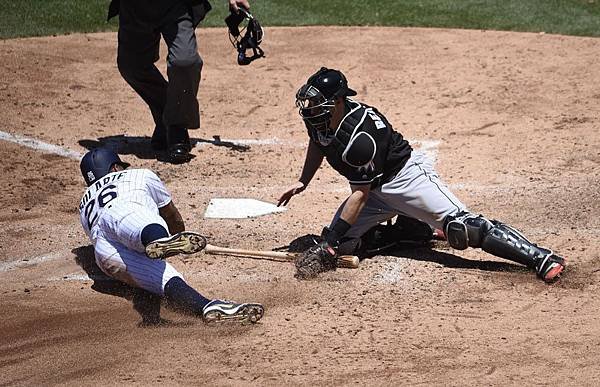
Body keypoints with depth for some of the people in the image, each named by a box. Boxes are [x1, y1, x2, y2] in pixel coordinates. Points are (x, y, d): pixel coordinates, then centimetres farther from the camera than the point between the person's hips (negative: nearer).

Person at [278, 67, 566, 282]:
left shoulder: (359, 135, -33)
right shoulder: (319, 118, -8)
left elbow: (360, 193, -29)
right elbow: (317, 143, 19)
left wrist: (330, 242, -28)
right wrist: (303, 182, 10)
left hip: (407, 176, -9)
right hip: (376, 190, 9)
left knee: (462, 228, -23)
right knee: (336, 244, -1)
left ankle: (540, 258, -24)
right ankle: (419, 228, 17)